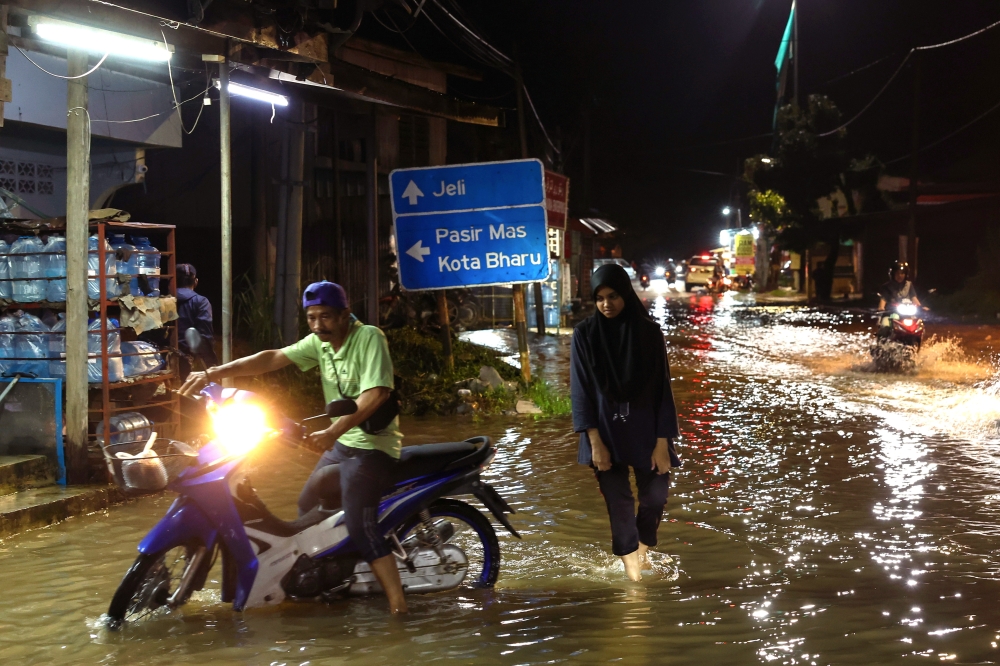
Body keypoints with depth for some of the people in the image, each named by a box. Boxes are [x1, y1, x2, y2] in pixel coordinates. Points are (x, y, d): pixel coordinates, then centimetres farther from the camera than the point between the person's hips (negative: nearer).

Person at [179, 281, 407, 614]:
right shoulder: (319, 342, 6)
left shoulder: (369, 338, -18)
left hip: (372, 445, -9)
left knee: (359, 525, -21)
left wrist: (333, 431, -35)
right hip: (343, 442, 9)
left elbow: (376, 394, -28)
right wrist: (214, 373, -12)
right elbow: (273, 358, -1)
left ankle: (398, 608, -22)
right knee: (307, 507, 16)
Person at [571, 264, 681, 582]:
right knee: (618, 500, 1)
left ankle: (644, 544, 34)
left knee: (655, 495, 5)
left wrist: (662, 441, -9)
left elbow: (662, 388, -5)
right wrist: (595, 441, -11)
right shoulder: (585, 334, -7)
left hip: (645, 429, 1)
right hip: (605, 430, -1)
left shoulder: (649, 332, -7)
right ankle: (630, 556, 18)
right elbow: (581, 390, -6)